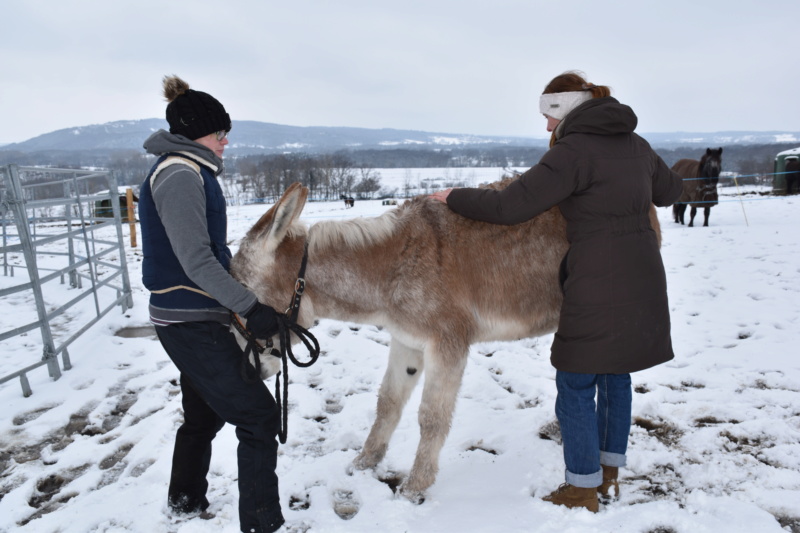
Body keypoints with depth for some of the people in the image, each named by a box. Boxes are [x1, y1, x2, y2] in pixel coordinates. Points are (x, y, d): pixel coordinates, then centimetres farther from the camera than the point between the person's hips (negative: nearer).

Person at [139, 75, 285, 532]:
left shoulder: (190, 173, 14)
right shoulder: (181, 175, -16)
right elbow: (196, 260, -24)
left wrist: (251, 288, 17)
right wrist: (251, 307, -27)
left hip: (193, 319, 10)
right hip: (192, 322, -10)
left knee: (204, 416, 25)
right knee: (260, 418, -5)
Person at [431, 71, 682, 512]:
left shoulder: (572, 151, -14)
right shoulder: (636, 144, 11)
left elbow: (508, 206, -19)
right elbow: (670, 190, 27)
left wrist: (455, 197, -5)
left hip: (600, 285, -9)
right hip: (644, 277, 9)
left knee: (575, 385, 6)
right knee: (615, 376, 20)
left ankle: (583, 489, 20)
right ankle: (609, 473, 34)